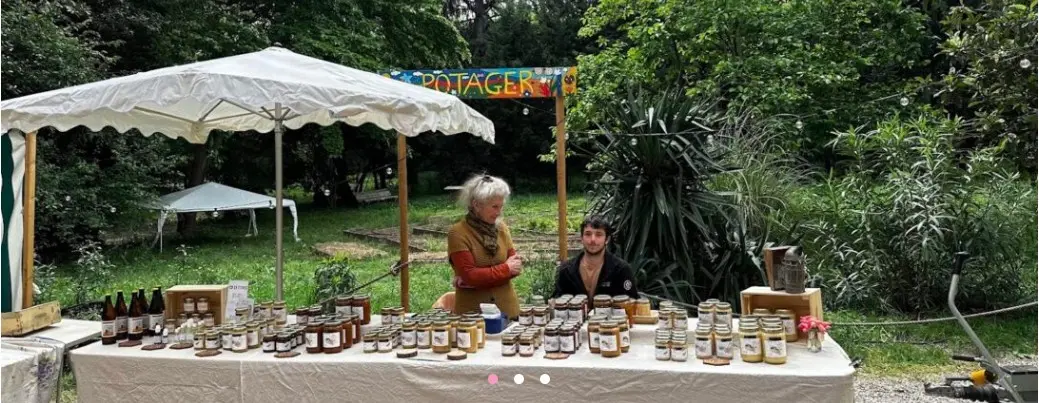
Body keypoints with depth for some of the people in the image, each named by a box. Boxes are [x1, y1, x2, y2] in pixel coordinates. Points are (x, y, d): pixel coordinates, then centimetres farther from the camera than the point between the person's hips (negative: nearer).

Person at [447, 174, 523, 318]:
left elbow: (515, 268, 1)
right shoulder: (457, 233, -11)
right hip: (471, 311, -4)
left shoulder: (501, 228, 3)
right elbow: (469, 275, -16)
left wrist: (482, 278, -13)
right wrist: (505, 268, -10)